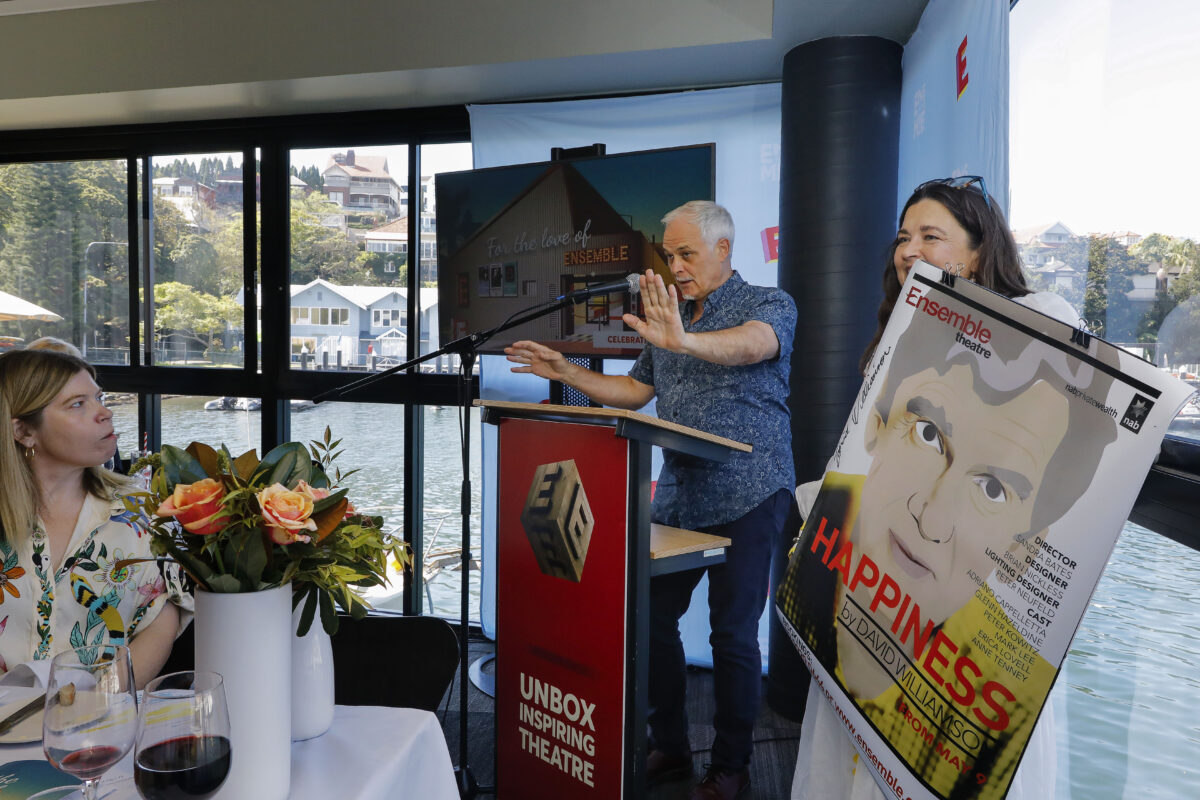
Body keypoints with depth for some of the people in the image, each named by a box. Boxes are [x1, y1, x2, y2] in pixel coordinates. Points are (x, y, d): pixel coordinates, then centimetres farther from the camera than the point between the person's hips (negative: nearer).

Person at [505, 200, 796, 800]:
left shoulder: (770, 304, -3)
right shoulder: (671, 316, 17)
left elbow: (755, 344, -27)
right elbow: (634, 392, 20)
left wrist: (683, 341, -45)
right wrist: (566, 372, 9)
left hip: (747, 495, -6)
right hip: (677, 495, 7)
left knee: (733, 633, 0)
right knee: (651, 618, 7)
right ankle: (668, 749, 24)